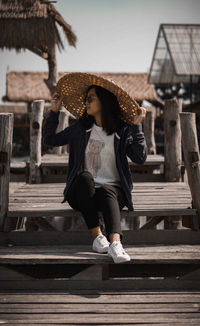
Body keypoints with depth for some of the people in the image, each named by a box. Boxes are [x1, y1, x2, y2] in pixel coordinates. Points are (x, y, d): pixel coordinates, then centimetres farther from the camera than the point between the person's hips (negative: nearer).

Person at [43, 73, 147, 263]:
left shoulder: (122, 131, 3)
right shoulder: (81, 128, 11)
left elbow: (140, 158, -10)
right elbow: (50, 140, 18)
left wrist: (137, 127, -14)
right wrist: (54, 112, 12)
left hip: (113, 191, -1)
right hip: (82, 192, 2)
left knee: (106, 192, -36)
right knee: (84, 176, -32)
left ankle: (115, 242, -60)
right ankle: (97, 236, -34)